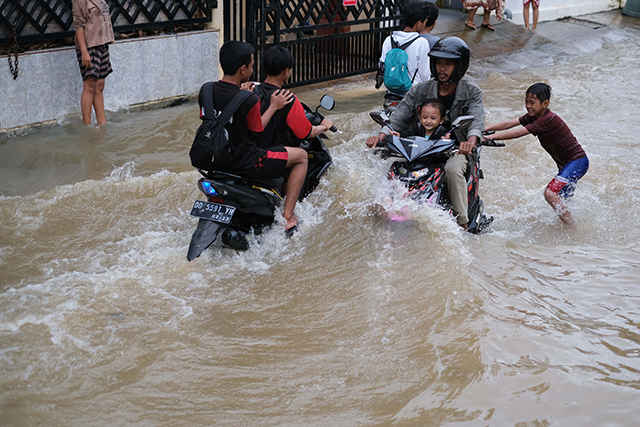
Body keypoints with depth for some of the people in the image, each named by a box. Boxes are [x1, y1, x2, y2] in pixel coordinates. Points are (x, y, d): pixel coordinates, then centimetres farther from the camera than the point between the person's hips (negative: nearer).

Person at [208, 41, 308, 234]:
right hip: (244, 164, -7)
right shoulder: (249, 101, -23)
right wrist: (273, 107, 2)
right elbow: (256, 132, -10)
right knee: (301, 155, 8)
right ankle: (288, 217, 7)